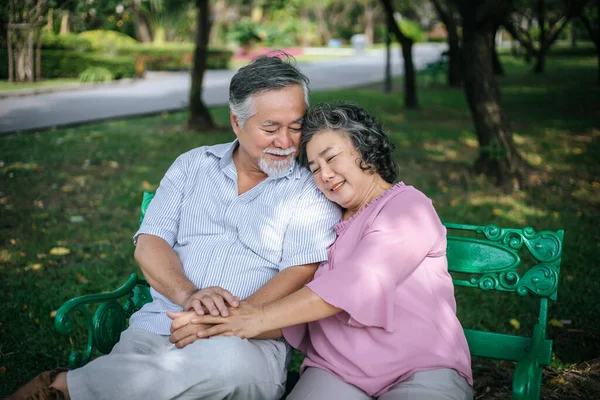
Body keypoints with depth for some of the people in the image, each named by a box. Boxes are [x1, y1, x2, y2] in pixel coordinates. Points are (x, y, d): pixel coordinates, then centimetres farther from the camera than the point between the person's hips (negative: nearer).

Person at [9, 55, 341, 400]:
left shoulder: (312, 192, 5)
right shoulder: (192, 165, 15)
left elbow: (300, 275, -7)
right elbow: (149, 245, 7)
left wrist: (225, 322, -22)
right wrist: (187, 295, -14)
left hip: (248, 342, -1)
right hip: (157, 328, 1)